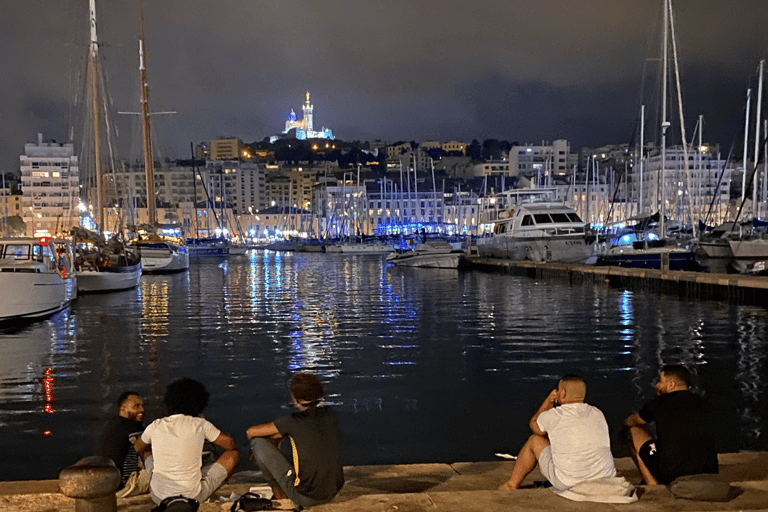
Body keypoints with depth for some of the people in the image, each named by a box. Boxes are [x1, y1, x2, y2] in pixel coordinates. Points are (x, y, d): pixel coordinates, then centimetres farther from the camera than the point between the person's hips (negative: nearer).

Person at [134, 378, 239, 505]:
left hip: (158, 498, 4)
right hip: (192, 497, -4)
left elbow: (138, 448, 21)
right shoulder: (200, 425, -9)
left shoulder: (155, 426, -1)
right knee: (233, 455, 13)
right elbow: (231, 445, 5)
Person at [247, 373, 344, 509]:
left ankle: (279, 494, 13)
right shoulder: (330, 416, 1)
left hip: (305, 497, -6)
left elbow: (251, 432, -4)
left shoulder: (293, 422, -15)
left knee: (258, 442, 1)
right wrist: (277, 435, 19)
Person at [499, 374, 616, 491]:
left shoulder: (553, 416, -6)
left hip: (568, 485, -4)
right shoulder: (598, 414, 6)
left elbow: (533, 424, 18)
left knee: (535, 440, 17)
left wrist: (549, 400, 26)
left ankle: (512, 484, 30)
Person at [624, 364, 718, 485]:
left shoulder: (660, 403, 3)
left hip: (671, 474, -5)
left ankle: (653, 486, 11)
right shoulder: (701, 403, 14)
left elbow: (629, 422, 23)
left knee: (634, 430, 15)